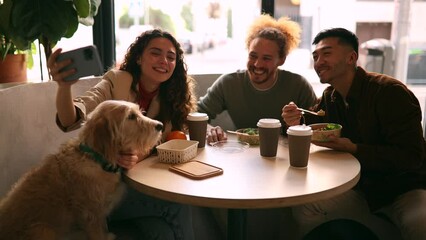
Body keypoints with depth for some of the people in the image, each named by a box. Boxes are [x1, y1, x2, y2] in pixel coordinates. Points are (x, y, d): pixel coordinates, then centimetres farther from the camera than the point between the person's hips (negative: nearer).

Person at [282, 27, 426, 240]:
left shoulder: (390, 91, -17)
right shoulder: (329, 97, 3)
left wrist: (353, 149, -29)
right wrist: (296, 124, -15)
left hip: (406, 188, -7)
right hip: (362, 188, 8)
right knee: (304, 210, -14)